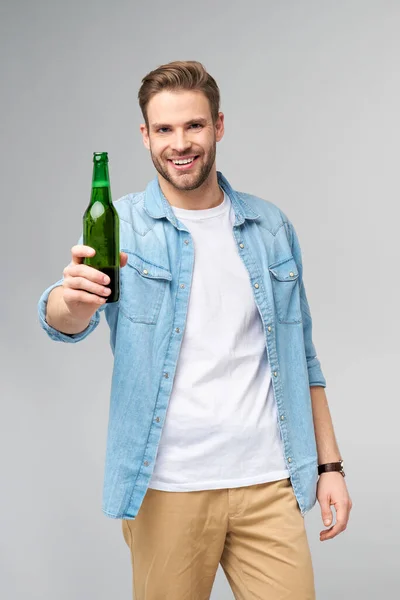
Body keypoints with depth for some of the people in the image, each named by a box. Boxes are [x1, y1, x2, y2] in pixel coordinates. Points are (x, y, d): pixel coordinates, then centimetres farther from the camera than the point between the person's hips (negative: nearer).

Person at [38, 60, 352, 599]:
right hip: (167, 487, -2)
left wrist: (330, 464, 9)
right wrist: (75, 299, -42)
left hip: (267, 482, 2)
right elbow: (66, 322, -19)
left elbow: (300, 357, 13)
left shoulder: (271, 227, 7)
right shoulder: (122, 227, -2)